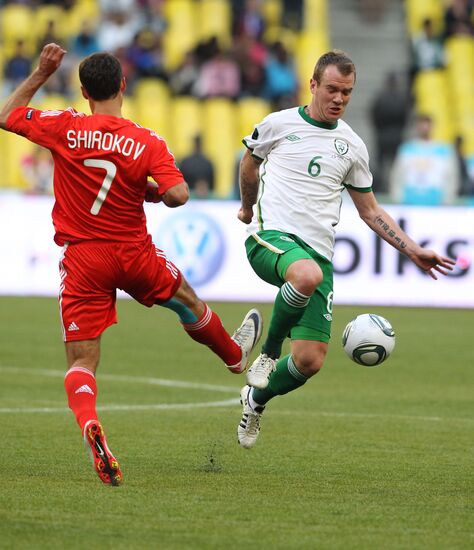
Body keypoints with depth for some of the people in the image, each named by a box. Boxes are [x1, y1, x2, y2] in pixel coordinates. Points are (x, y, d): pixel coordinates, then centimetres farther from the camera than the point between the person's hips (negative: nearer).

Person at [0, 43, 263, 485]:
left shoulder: (64, 128, -9)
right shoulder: (148, 143, -10)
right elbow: (177, 194, -20)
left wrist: (40, 74, 9)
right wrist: (151, 192, 1)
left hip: (82, 259, 0)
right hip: (134, 253, 1)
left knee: (81, 361, 0)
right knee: (187, 300, 30)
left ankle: (89, 424, -29)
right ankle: (235, 355, 57)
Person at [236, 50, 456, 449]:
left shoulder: (352, 146, 13)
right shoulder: (279, 124, 4)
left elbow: (370, 210, 22)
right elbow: (250, 165, 25)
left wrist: (414, 251, 13)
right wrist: (249, 208, 38)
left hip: (318, 251, 4)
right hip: (271, 236, -4)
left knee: (311, 361, -7)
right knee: (307, 275, -41)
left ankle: (257, 397, 24)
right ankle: (269, 352, -17)